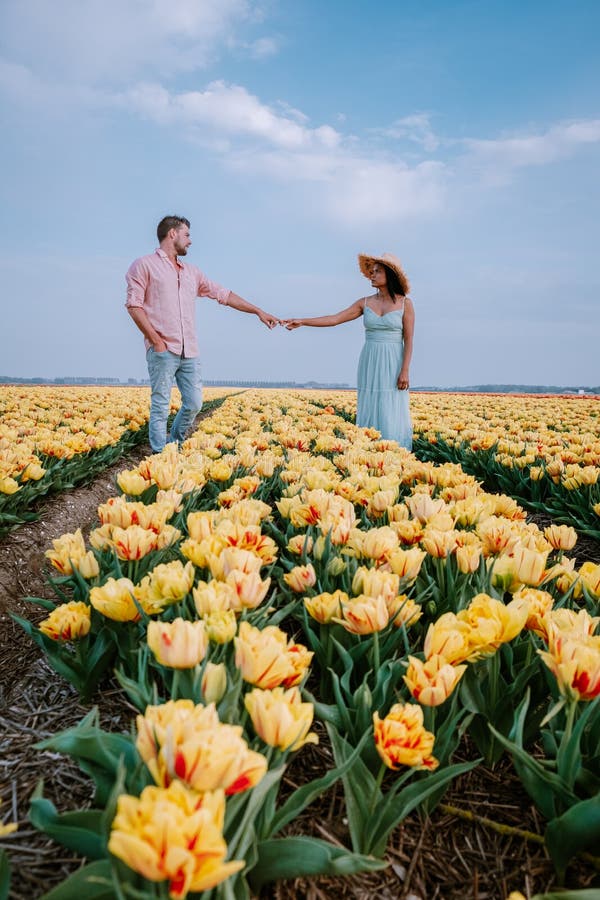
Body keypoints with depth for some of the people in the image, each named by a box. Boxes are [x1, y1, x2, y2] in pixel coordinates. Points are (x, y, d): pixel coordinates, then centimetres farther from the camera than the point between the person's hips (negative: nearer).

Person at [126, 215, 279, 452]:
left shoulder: (191, 272, 21)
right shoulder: (144, 265, 3)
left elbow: (223, 294, 22)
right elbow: (133, 304, -5)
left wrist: (258, 311, 19)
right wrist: (156, 341, -13)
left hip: (190, 352, 6)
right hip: (162, 350, -6)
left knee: (194, 403, 4)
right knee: (160, 406, -5)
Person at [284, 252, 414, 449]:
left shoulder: (405, 303, -2)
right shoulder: (365, 302, 7)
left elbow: (408, 340, -5)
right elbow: (335, 318, 1)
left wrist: (405, 371, -13)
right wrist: (302, 321, -7)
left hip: (393, 365, -3)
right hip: (370, 365, 4)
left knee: (391, 416, -5)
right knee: (369, 414, 3)